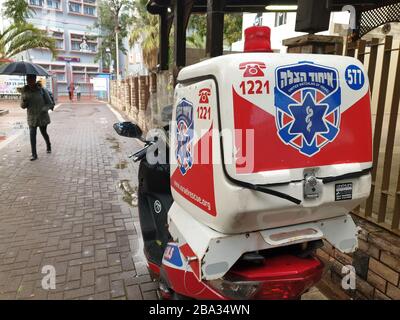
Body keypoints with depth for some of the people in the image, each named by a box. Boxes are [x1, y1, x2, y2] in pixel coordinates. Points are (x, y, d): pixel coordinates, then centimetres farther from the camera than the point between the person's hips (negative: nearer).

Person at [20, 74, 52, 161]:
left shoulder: (41, 90, -6)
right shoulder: (24, 91, -1)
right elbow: (22, 106, 1)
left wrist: (45, 108, -12)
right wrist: (24, 101, -19)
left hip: (42, 116, -1)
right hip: (32, 117, 1)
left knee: (44, 133, 14)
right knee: (32, 135, -6)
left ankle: (48, 146, 43)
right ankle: (34, 154, 1)